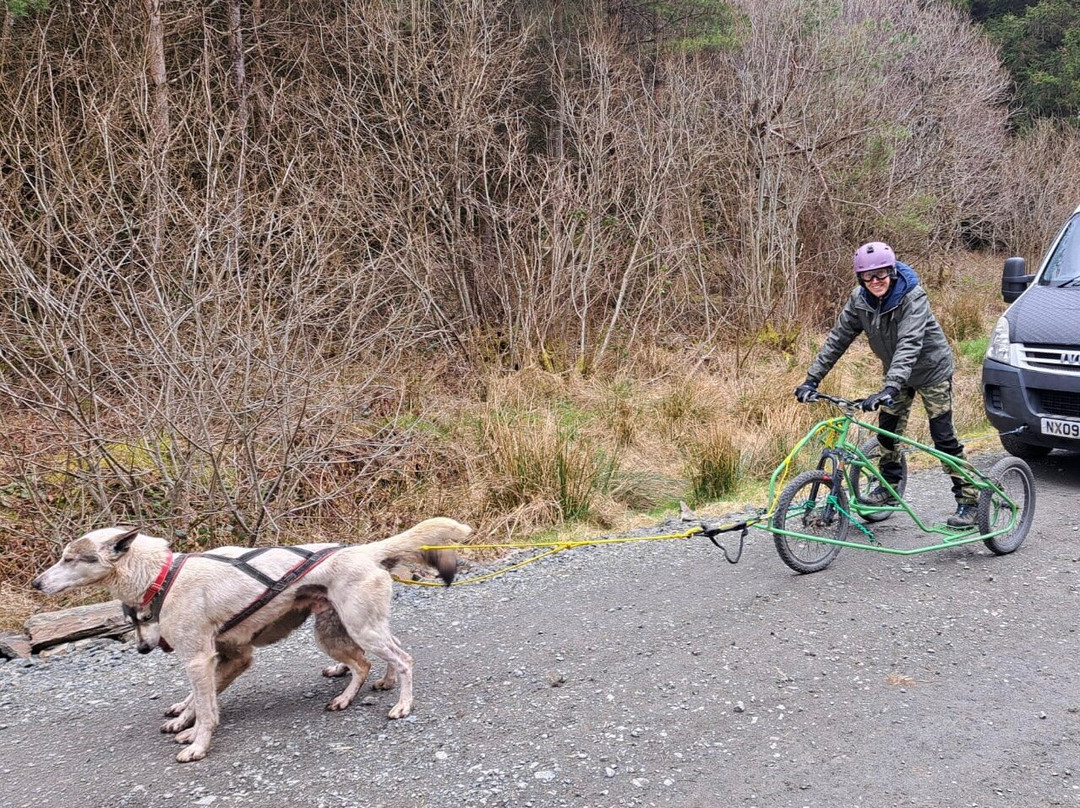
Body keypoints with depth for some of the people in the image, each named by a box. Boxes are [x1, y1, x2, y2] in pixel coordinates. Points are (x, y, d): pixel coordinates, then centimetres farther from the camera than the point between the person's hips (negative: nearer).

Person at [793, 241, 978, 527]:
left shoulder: (912, 297, -31)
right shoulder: (860, 300, -14)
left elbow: (909, 345, -43)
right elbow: (837, 339, -12)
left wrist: (889, 389, -54)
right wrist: (812, 379, -20)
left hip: (931, 369, -6)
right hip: (898, 371, 6)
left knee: (943, 436, -5)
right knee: (887, 428, 5)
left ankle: (967, 500, 4)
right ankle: (889, 486, 25)